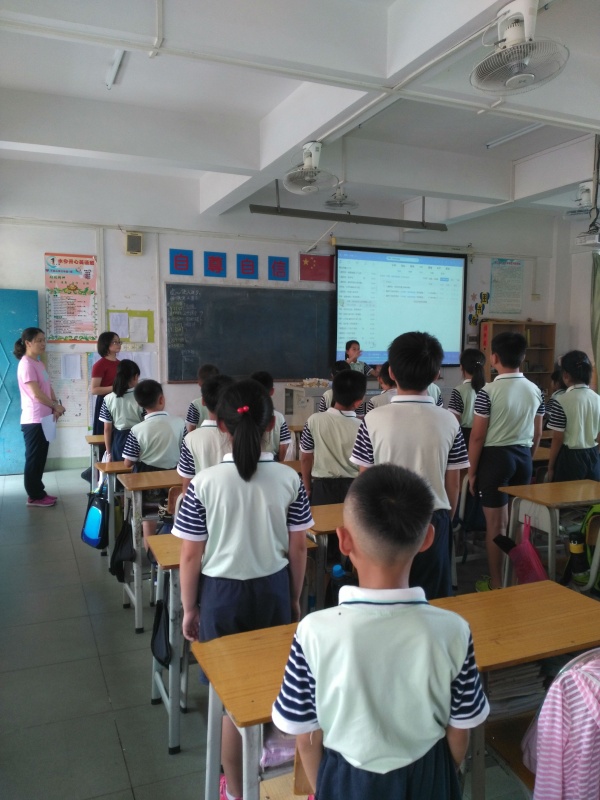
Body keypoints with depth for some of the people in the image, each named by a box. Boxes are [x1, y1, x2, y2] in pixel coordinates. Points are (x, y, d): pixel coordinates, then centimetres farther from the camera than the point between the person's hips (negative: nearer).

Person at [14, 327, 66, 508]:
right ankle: (34, 497, 7)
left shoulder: (39, 363, 14)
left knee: (40, 458, 14)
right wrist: (56, 406, -8)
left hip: (43, 419, 9)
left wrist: (55, 406, -2)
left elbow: (48, 388, 15)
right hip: (33, 420, -9)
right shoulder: (26, 364, -15)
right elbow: (36, 393, -19)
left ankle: (38, 492, 22)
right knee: (34, 458, -1)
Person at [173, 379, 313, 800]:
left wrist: (189, 609, 4)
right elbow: (298, 548, -3)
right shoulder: (289, 479, -11)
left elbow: (190, 556, -10)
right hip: (273, 589, 2)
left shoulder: (204, 482, -16)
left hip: (223, 593, -1)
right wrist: (295, 598, 12)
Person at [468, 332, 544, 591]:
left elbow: (478, 437, -13)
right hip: (523, 457, 6)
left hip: (496, 457, -5)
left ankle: (496, 583, 13)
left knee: (496, 524, 3)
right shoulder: (535, 390, 2)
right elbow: (537, 434, 10)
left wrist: (472, 471, -4)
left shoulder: (488, 392, -15)